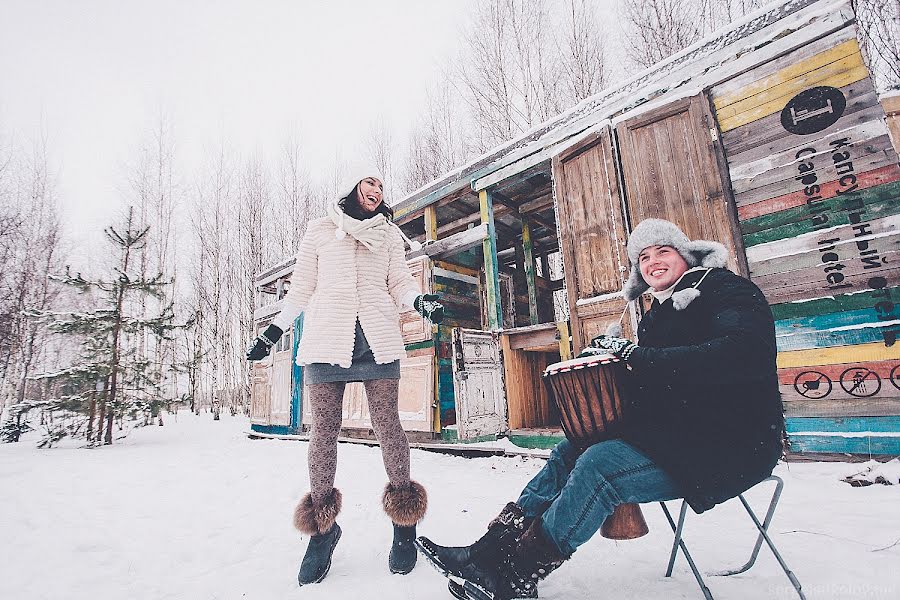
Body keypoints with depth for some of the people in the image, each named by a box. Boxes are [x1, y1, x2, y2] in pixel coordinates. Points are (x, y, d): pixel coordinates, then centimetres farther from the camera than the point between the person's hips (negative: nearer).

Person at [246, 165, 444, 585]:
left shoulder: (390, 235, 19)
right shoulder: (320, 230, 16)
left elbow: (399, 282, 13)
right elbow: (301, 287, 16)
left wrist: (421, 300, -9)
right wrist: (272, 332, 14)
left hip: (377, 339, 0)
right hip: (325, 339, 0)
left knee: (387, 425, -3)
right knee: (323, 430, 1)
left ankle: (405, 526, 9)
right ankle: (322, 529, 15)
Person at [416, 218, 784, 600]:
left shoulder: (730, 291, -8)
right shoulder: (659, 313, 16)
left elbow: (745, 354, -29)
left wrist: (637, 355, -29)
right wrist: (615, 355, -3)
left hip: (729, 444, -8)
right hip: (671, 432, 8)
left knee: (599, 463, -27)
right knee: (571, 450, -2)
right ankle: (491, 549, -2)